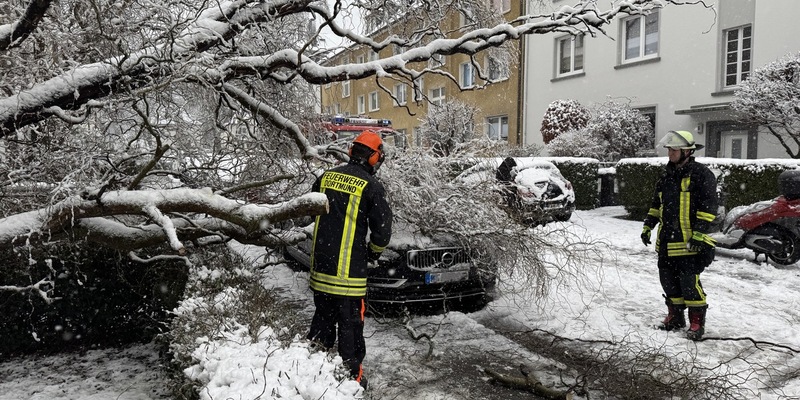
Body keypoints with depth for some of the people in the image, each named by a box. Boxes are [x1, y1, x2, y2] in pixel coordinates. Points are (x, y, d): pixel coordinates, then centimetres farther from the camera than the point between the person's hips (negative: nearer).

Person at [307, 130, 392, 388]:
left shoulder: (326, 177, 5)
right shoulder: (371, 186, -11)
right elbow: (382, 227, -10)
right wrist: (374, 251, 10)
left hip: (320, 264, 5)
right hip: (349, 269, -5)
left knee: (323, 317, 20)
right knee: (350, 323, 6)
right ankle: (351, 374, 14)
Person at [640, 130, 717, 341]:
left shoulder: (701, 174, -9)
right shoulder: (667, 175, 15)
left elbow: (708, 206, -14)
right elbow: (656, 204, 22)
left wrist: (699, 233, -20)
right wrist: (648, 226, 19)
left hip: (689, 242, -8)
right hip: (666, 240, 8)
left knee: (689, 282, -7)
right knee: (668, 279, 13)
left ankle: (697, 322, 7)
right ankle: (675, 316, 27)